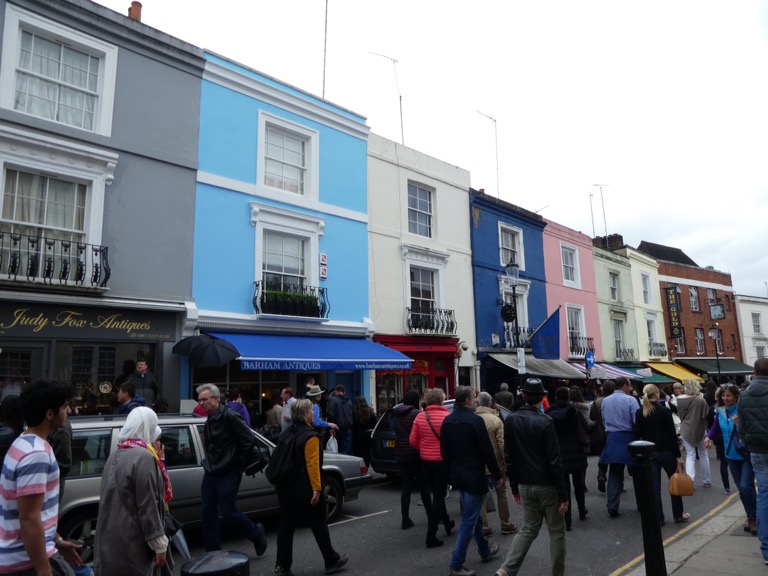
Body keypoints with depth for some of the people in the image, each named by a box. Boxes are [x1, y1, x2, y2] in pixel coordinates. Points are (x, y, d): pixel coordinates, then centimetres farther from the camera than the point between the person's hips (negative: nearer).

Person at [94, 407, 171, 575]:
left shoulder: (114, 455, 10)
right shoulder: (144, 457, -18)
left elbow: (113, 499, 15)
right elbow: (148, 507, -19)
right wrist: (159, 545, -13)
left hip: (110, 542, 8)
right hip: (130, 544, -8)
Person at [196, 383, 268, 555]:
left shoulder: (230, 416, -17)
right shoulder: (209, 420, 10)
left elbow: (248, 441, -18)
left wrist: (239, 467, -11)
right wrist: (208, 464, 10)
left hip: (228, 474, -8)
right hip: (210, 473, 8)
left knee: (229, 512, -2)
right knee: (207, 512, 8)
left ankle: (257, 534, 23)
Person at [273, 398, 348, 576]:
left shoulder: (286, 433, 7)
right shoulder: (310, 436, -18)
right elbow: (312, 465, -23)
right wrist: (317, 489, -21)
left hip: (285, 488, 7)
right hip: (305, 490, -7)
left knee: (286, 525, 11)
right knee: (319, 525, 6)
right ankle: (332, 561, 18)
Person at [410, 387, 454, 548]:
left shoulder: (420, 416, -4)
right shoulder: (446, 416, -15)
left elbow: (413, 440, -1)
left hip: (426, 460, 5)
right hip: (442, 459, -5)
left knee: (436, 493, 23)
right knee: (439, 495, 3)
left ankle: (447, 523, 40)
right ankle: (431, 536, 1)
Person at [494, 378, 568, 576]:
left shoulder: (510, 420, -1)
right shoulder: (545, 422, -16)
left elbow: (508, 456, 4)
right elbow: (554, 461, -16)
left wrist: (514, 486, 13)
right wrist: (563, 493, -10)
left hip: (525, 484, 5)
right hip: (547, 484, -5)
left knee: (529, 528, 15)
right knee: (556, 531, 13)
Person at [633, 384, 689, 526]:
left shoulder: (640, 412, -2)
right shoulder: (664, 411, -11)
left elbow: (637, 434, -2)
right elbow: (672, 434, -10)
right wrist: (678, 455, -5)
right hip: (666, 451, -2)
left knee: (654, 486, 6)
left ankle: (658, 518, 7)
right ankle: (678, 515, 23)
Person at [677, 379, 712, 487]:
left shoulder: (679, 400, -7)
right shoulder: (700, 400, -20)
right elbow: (706, 414, -10)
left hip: (686, 430, 2)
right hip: (700, 430, -2)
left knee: (690, 455, 8)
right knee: (703, 454, 16)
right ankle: (706, 481, 25)